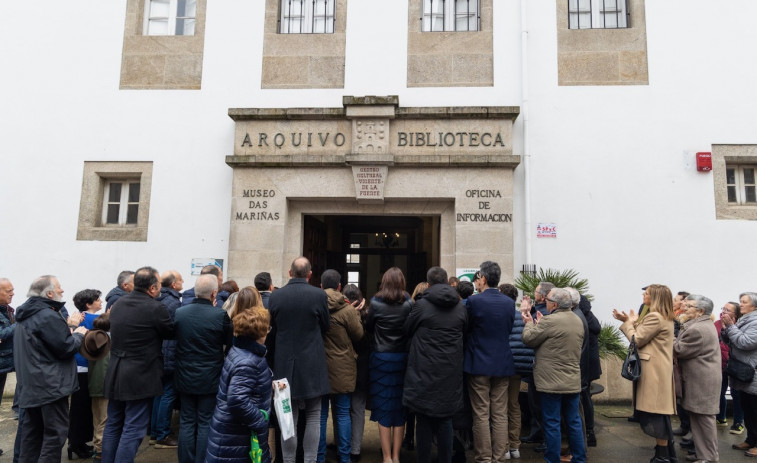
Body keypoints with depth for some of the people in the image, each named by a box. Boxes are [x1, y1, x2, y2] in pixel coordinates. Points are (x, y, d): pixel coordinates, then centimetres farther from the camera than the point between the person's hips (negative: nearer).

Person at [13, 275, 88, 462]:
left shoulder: (26, 316, 12)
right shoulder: (48, 316, -18)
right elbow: (66, 348, -18)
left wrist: (68, 332, 13)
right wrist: (79, 334, -2)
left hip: (30, 384, 10)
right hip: (50, 385, -10)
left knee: (31, 432, 17)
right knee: (55, 432, -3)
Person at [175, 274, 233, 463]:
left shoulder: (179, 313, -7)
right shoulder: (220, 315, -18)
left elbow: (173, 338, 9)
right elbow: (229, 341, -2)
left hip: (185, 377, 3)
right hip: (210, 379, -3)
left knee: (186, 422, 14)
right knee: (205, 423, 8)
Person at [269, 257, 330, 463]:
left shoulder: (275, 296, -5)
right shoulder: (319, 295, -12)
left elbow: (272, 330, 5)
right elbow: (325, 327, 1)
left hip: (284, 364, 2)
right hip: (312, 364, -2)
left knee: (289, 419, 11)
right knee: (313, 418, 10)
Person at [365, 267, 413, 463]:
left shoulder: (376, 303, -9)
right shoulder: (408, 304, -5)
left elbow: (368, 327, 4)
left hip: (381, 359, -2)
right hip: (402, 358, 2)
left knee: (383, 408, 6)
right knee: (400, 408, 12)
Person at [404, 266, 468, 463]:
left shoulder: (421, 305, -10)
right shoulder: (460, 307, 2)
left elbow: (407, 331, 4)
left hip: (424, 373, -3)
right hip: (450, 373, 4)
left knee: (424, 420, 6)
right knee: (445, 420, 13)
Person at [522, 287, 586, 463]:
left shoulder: (550, 321, -18)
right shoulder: (578, 320, 8)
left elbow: (528, 339, -8)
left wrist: (529, 323, 10)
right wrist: (540, 324, 17)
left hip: (552, 382, -7)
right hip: (573, 381, 8)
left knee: (552, 423, 2)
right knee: (574, 421, 16)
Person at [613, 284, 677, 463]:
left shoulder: (654, 317, -19)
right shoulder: (665, 317, 15)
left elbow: (637, 340, -15)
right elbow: (644, 336, 15)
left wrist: (628, 323, -3)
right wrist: (632, 322, 8)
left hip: (654, 371, -11)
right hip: (659, 369, 11)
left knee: (656, 413, -4)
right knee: (659, 412, 16)